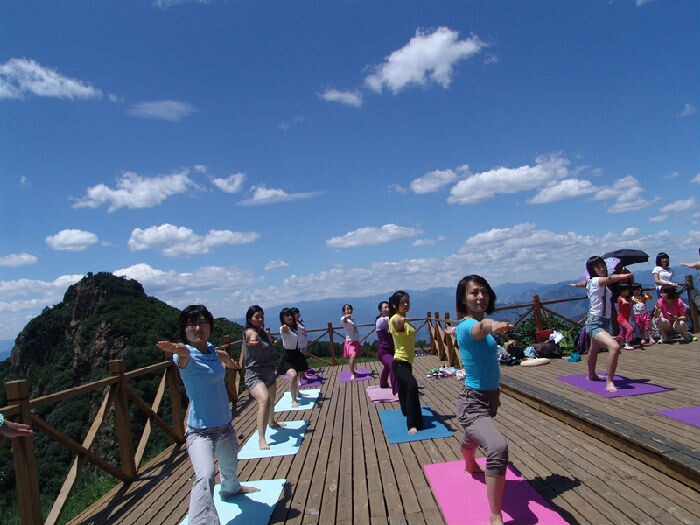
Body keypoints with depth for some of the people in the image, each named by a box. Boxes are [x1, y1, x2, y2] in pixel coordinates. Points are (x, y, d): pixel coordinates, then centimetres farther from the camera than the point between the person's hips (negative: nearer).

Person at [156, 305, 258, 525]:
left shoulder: (212, 350, -3)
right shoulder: (185, 356, -22)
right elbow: (185, 354, -48)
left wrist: (229, 361, 42)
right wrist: (178, 349, -70)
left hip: (225, 425, 7)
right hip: (200, 430, -7)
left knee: (230, 466, 32)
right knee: (205, 476, -33)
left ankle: (230, 490, 63)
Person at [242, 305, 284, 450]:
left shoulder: (264, 332, 9)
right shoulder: (250, 332, -16)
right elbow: (253, 338, -34)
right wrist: (254, 341, -51)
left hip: (269, 374, 9)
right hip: (254, 375, -8)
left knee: (272, 400, 27)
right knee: (264, 401, -31)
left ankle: (272, 422, 56)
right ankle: (261, 439, -30)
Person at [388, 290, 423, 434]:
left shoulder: (404, 320, 11)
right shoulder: (395, 319, -18)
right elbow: (397, 325, -44)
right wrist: (401, 321, -64)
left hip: (406, 362, 10)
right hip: (400, 362, -10)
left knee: (404, 389, 27)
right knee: (412, 385, -31)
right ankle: (413, 424, -31)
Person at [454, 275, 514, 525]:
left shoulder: (475, 323, 2)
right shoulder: (466, 325, -24)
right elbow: (479, 328, -48)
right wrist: (492, 325, -71)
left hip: (490, 396, 9)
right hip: (473, 402, -9)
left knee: (472, 439, 37)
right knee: (498, 448, -33)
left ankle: (470, 466, 69)